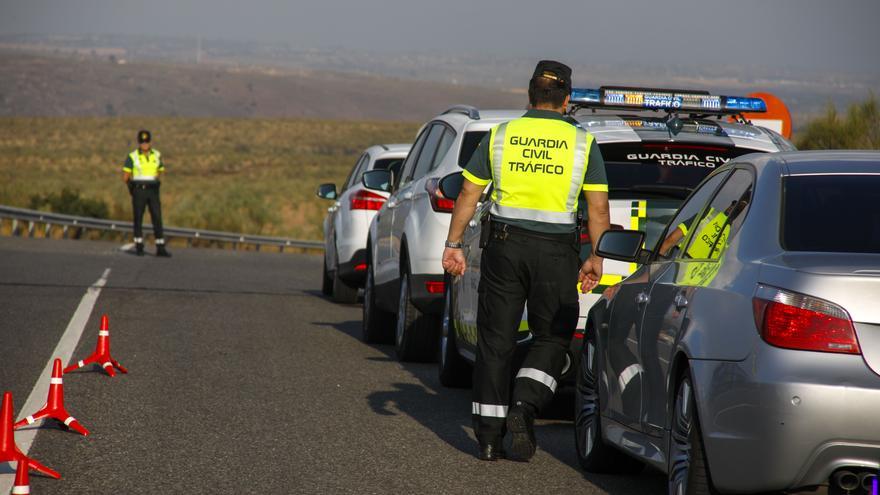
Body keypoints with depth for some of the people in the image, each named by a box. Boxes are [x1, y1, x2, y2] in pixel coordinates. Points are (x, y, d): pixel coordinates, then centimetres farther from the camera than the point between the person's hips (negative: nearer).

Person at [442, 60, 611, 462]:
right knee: (552, 337, 11)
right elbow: (598, 209, -3)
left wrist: (453, 244, 8)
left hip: (504, 245, 1)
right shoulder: (583, 143, 1)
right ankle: (523, 406, -12)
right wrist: (596, 259, 2)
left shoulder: (500, 136, 4)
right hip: (556, 252, -1)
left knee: (495, 341, 7)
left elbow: (468, 195, 3)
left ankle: (489, 437, 6)